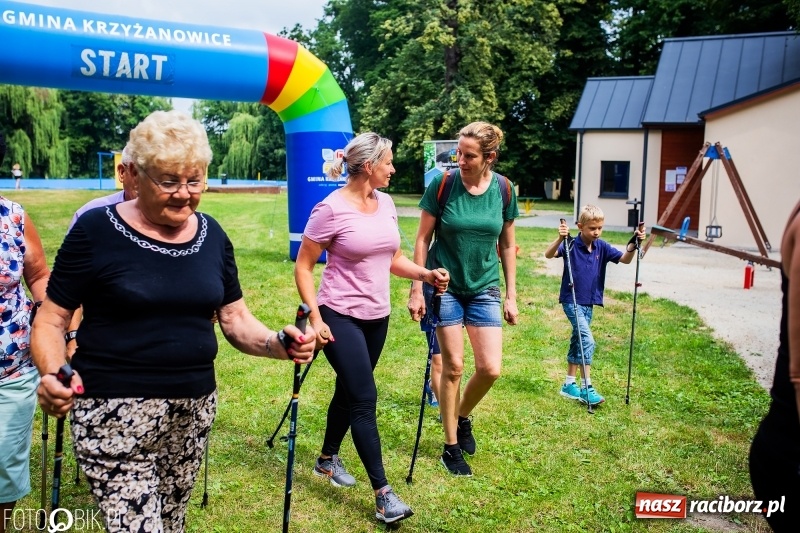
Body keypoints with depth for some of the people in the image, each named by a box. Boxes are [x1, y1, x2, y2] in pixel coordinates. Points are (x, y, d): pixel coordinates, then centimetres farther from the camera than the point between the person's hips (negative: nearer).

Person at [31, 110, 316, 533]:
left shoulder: (212, 236, 5)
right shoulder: (96, 231, -8)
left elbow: (236, 320, 9)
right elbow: (50, 320, -4)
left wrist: (280, 344, -11)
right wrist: (52, 374, -24)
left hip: (194, 409, 5)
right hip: (117, 412, -4)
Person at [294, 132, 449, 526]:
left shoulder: (386, 203, 5)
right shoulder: (331, 209, -16)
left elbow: (393, 259, 13)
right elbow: (302, 267, -11)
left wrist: (424, 274, -4)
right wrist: (315, 317, -18)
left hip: (377, 316, 7)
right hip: (341, 317, -7)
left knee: (349, 391, 19)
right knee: (364, 399, -8)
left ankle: (327, 460, 40)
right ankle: (383, 494, 0)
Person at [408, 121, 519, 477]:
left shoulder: (503, 188, -5)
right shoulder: (442, 184, -13)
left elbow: (508, 245, 4)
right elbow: (423, 239, -6)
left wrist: (511, 295, 4)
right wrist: (417, 289, -7)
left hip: (484, 287, 3)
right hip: (445, 285, -2)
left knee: (491, 368, -3)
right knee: (453, 366, 2)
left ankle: (463, 417, 28)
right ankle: (451, 447, 19)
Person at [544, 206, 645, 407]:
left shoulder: (602, 247, 2)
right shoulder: (571, 246, -14)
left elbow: (625, 259, 0)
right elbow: (549, 255, -28)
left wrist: (634, 243, -16)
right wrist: (560, 238, -45)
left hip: (589, 303, 7)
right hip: (571, 301, -7)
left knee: (578, 341, 15)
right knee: (587, 340, -16)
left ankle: (569, 384, 26)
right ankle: (586, 388, -10)